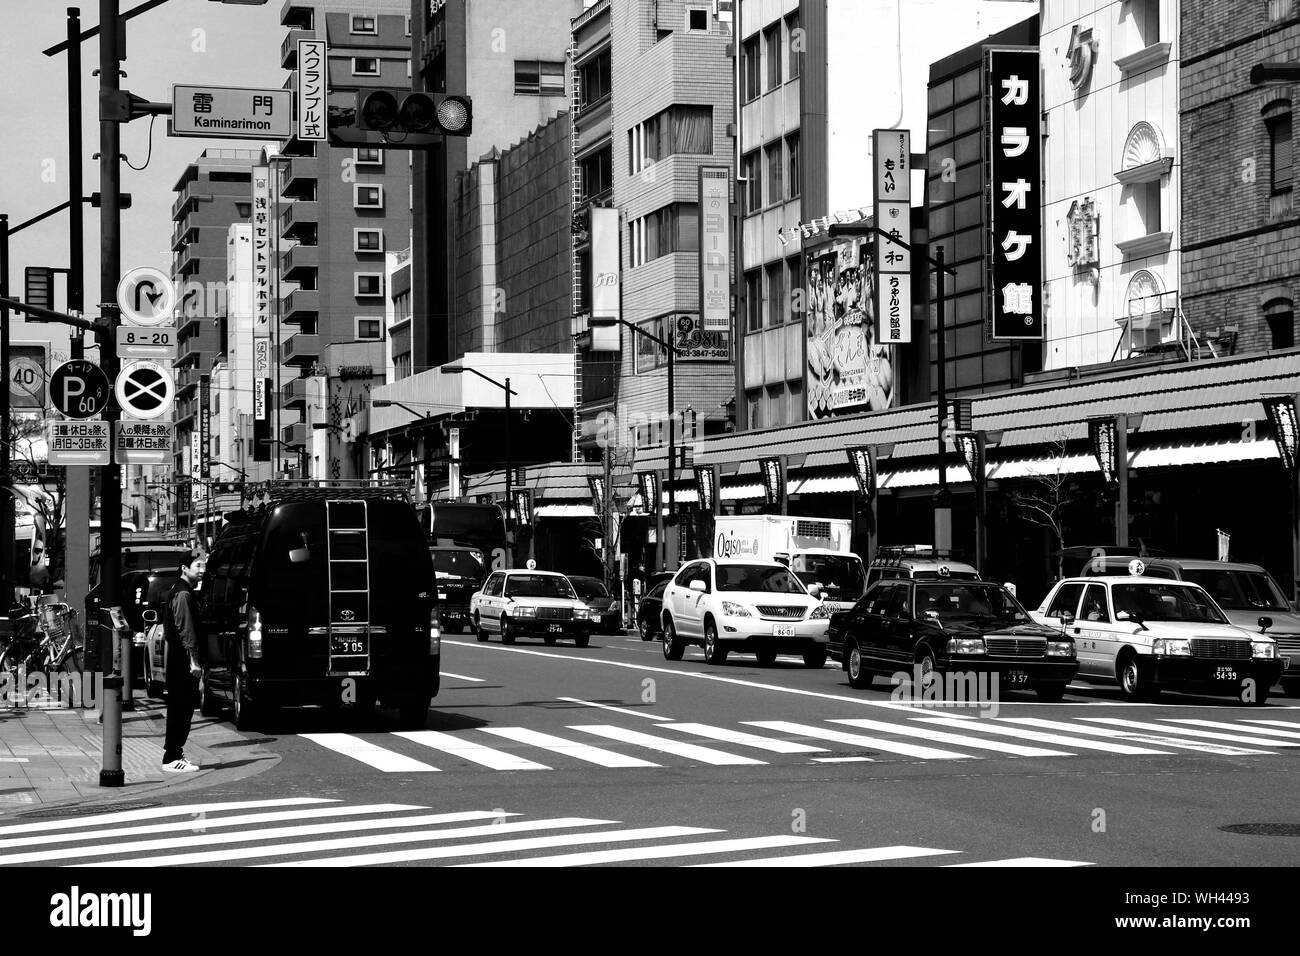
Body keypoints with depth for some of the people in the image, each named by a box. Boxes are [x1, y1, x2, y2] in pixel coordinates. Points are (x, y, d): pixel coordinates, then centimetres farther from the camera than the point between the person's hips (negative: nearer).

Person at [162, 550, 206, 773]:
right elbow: (186, 630, -21)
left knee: (179, 708, 15)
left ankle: (174, 752, 22)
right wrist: (193, 660, -23)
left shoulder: (179, 591, 18)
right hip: (183, 661, -10)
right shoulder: (183, 595, -14)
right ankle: (172, 758, -7)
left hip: (179, 661, 10)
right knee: (181, 708, -8)